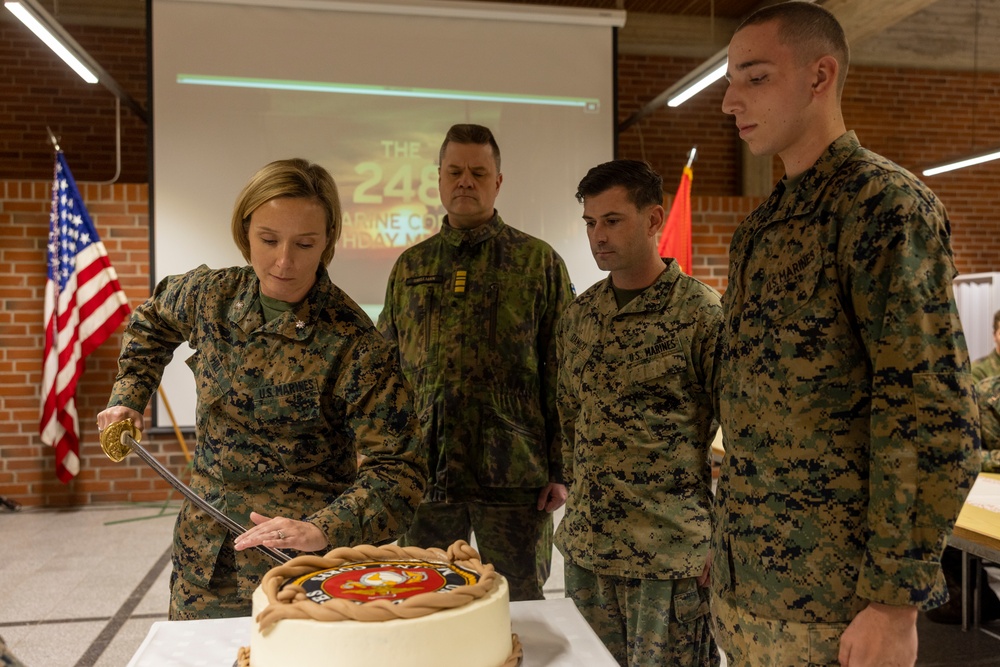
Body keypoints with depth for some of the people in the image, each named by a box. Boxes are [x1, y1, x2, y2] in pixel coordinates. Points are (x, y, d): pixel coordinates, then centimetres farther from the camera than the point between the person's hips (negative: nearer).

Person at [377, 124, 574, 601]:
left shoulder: (538, 262, 2)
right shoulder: (410, 266, 11)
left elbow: (561, 370, -2)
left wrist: (560, 469, -6)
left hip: (513, 474, -2)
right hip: (424, 473, 3)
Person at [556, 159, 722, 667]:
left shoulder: (702, 313, -10)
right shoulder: (578, 315, 7)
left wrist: (719, 544, -9)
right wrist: (578, 503, 13)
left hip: (671, 554, -5)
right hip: (585, 550, 5)